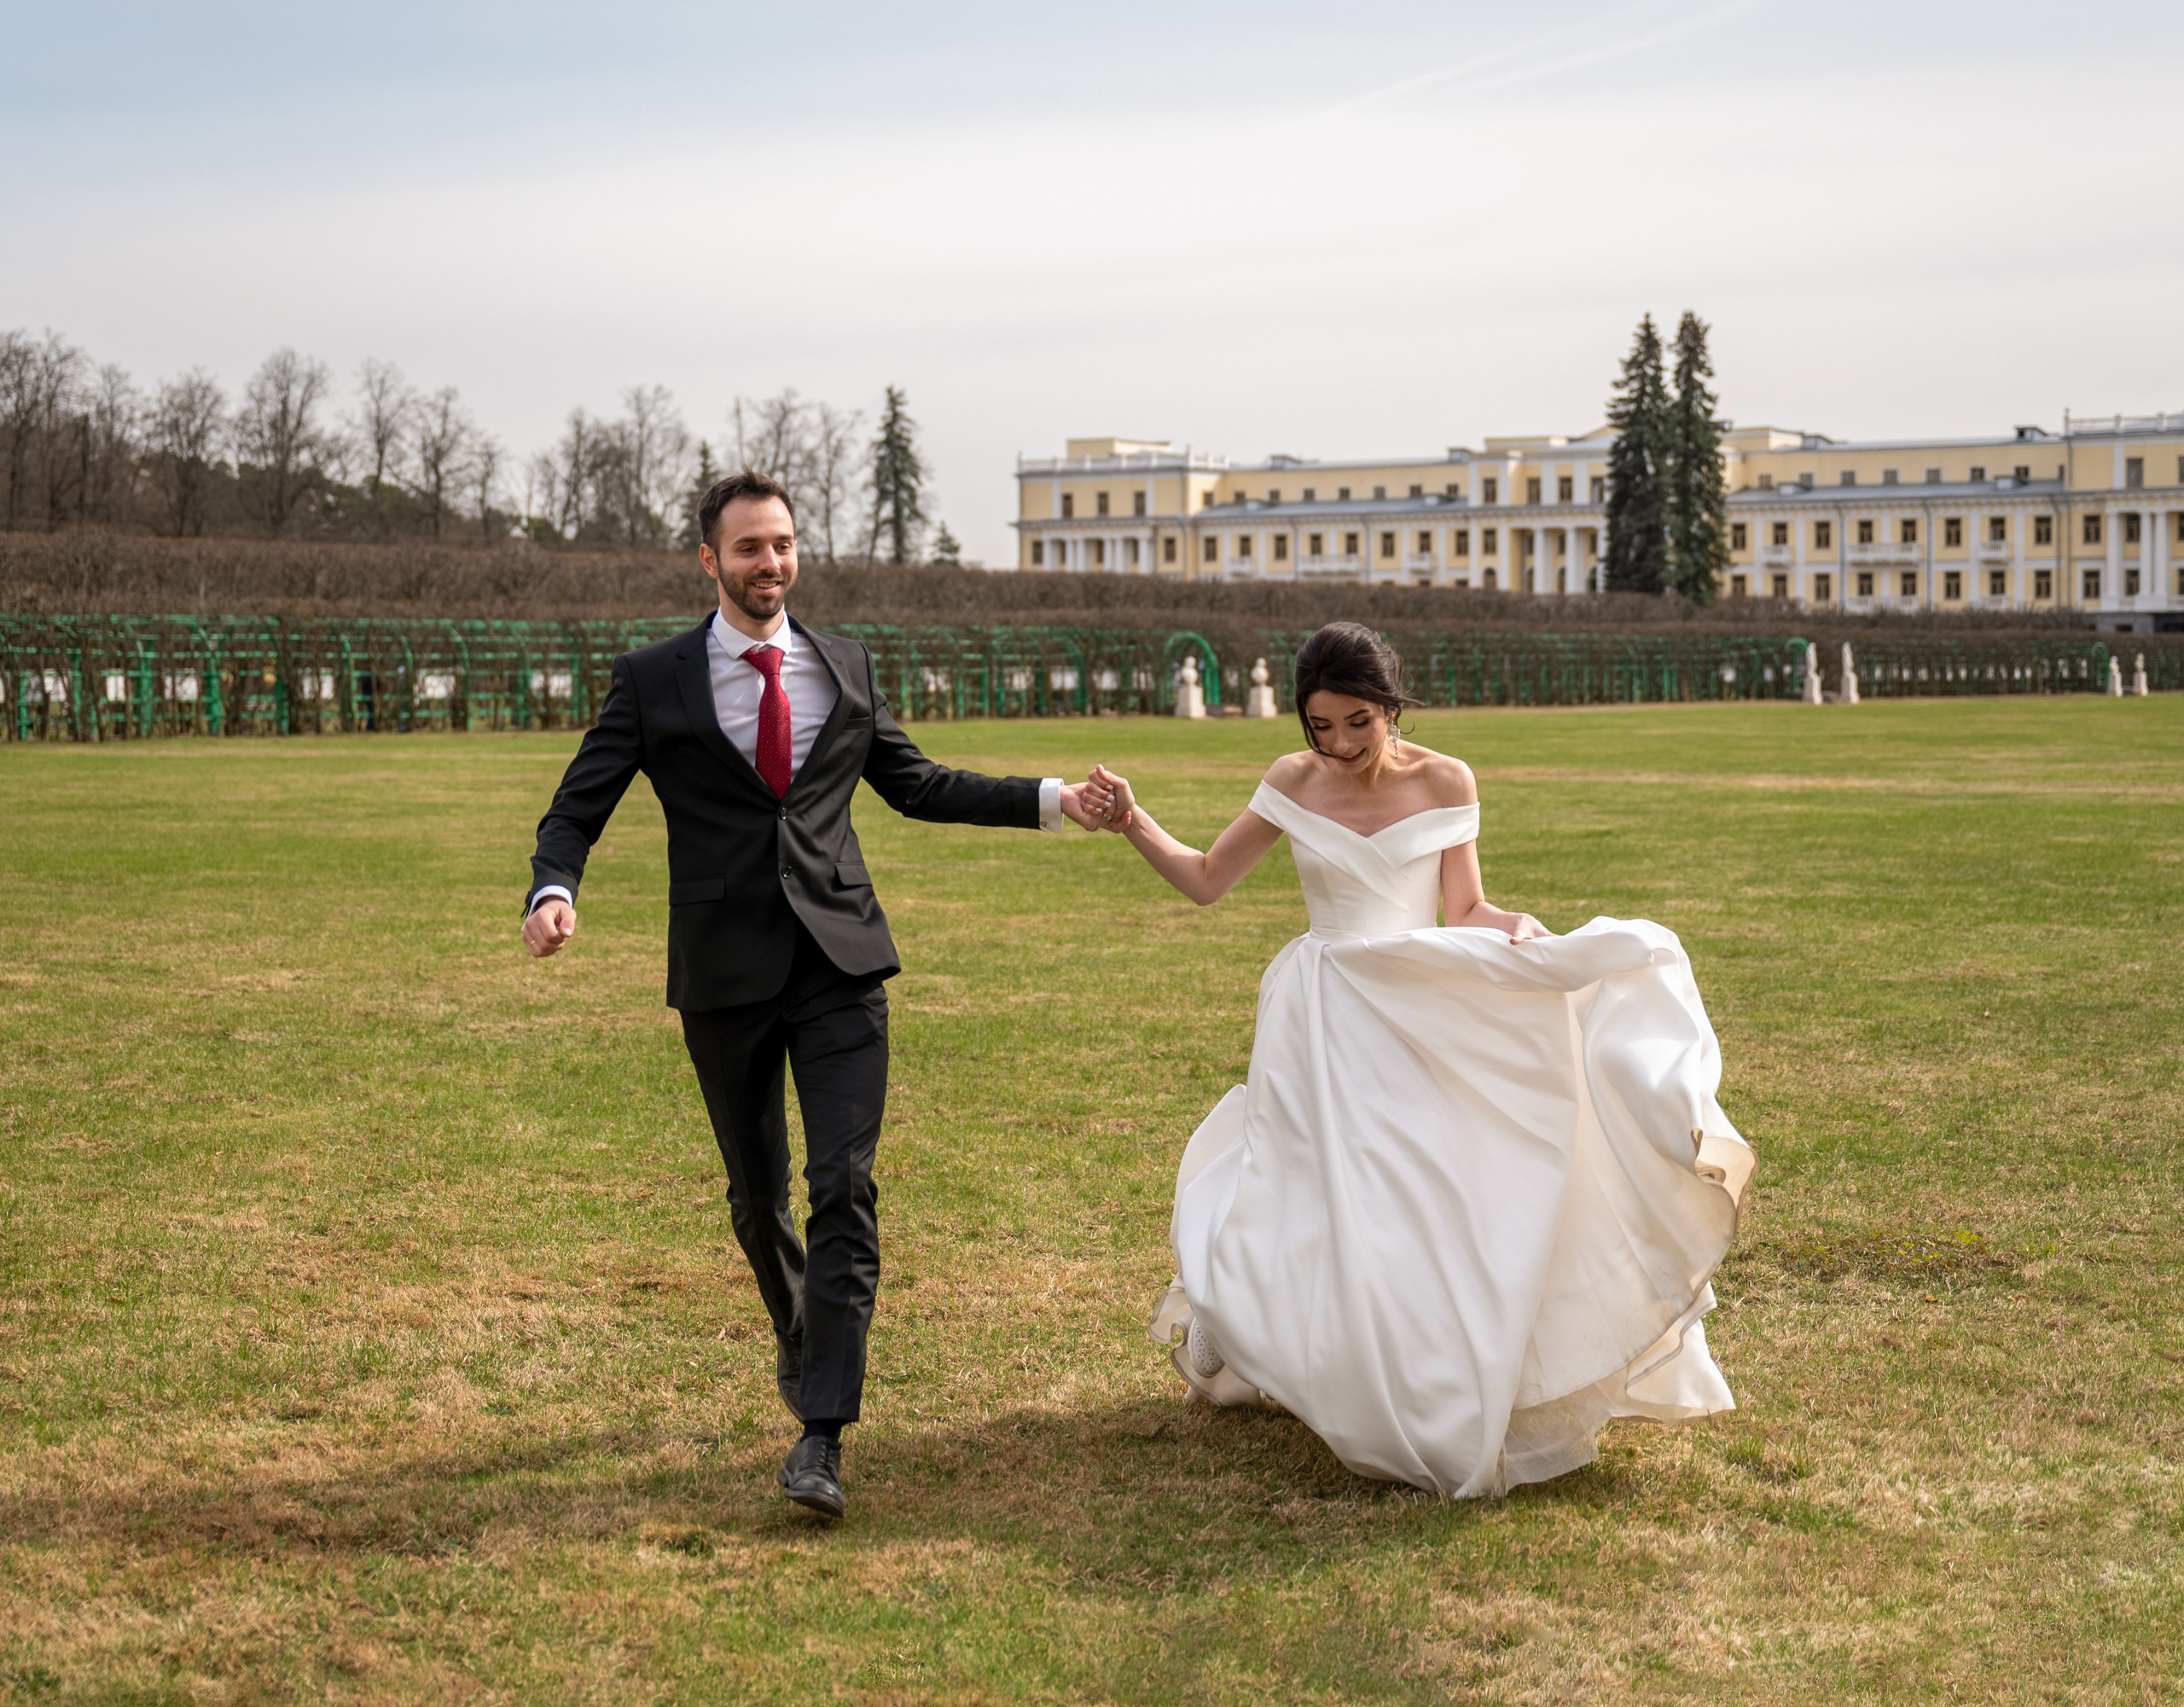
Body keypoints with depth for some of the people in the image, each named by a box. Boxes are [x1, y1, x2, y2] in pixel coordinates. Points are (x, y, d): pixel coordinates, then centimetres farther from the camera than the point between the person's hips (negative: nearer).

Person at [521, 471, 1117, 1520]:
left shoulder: (845, 668, 10)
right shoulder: (653, 682, 2)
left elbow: (914, 784, 23)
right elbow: (576, 810, 1)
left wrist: (1050, 799, 18)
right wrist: (553, 891, -20)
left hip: (839, 962, 1)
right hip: (725, 974, -1)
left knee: (844, 1184, -11)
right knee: (757, 1194, 12)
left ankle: (822, 1433, -12)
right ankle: (799, 1336, 43)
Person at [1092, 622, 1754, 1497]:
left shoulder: (1444, 783, -3)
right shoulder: (1293, 783, -2)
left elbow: (1463, 911, 0)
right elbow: (1207, 880, 5)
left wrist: (1519, 927, -20)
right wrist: (1135, 825, -8)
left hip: (1423, 1021, 0)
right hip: (1325, 1026, 0)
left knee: (1436, 1198, -6)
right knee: (1330, 1215, 1)